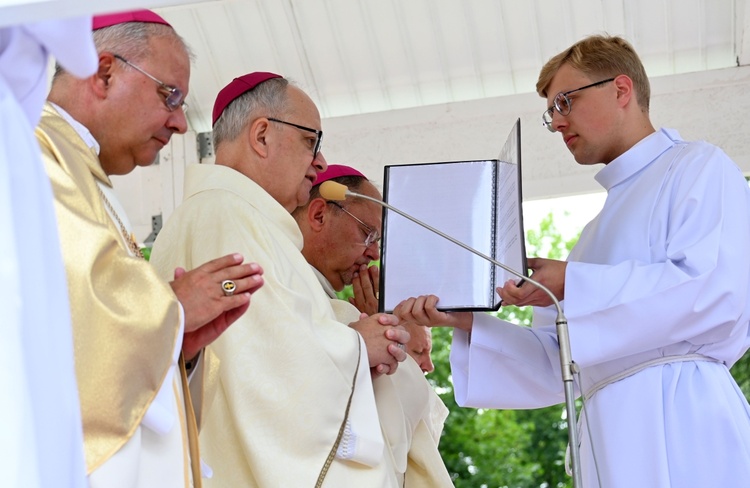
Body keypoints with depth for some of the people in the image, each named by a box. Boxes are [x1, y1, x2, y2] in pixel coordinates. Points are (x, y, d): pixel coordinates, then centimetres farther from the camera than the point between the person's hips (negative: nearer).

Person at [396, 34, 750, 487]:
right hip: (614, 430, 7)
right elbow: (555, 366, 20)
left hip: (681, 420, -7)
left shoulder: (698, 166, 4)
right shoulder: (599, 230, 26)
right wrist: (465, 320, 6)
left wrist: (571, 285, -12)